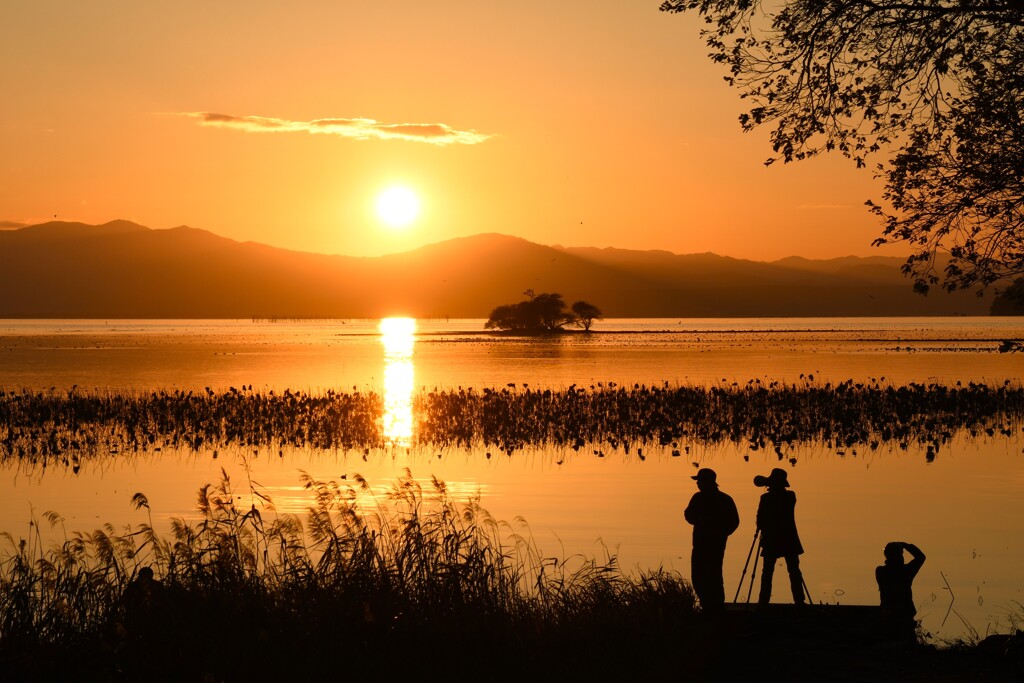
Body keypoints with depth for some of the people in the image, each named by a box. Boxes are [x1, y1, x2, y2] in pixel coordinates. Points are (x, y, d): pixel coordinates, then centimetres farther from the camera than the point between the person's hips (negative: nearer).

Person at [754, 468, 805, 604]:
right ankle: (799, 601, 3)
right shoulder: (791, 496, 1)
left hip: (771, 541, -3)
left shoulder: (766, 498, -10)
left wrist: (762, 531, 11)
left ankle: (763, 601, -1)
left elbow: (760, 520, -8)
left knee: (767, 572, 3)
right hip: (790, 540, 3)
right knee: (794, 571, 7)